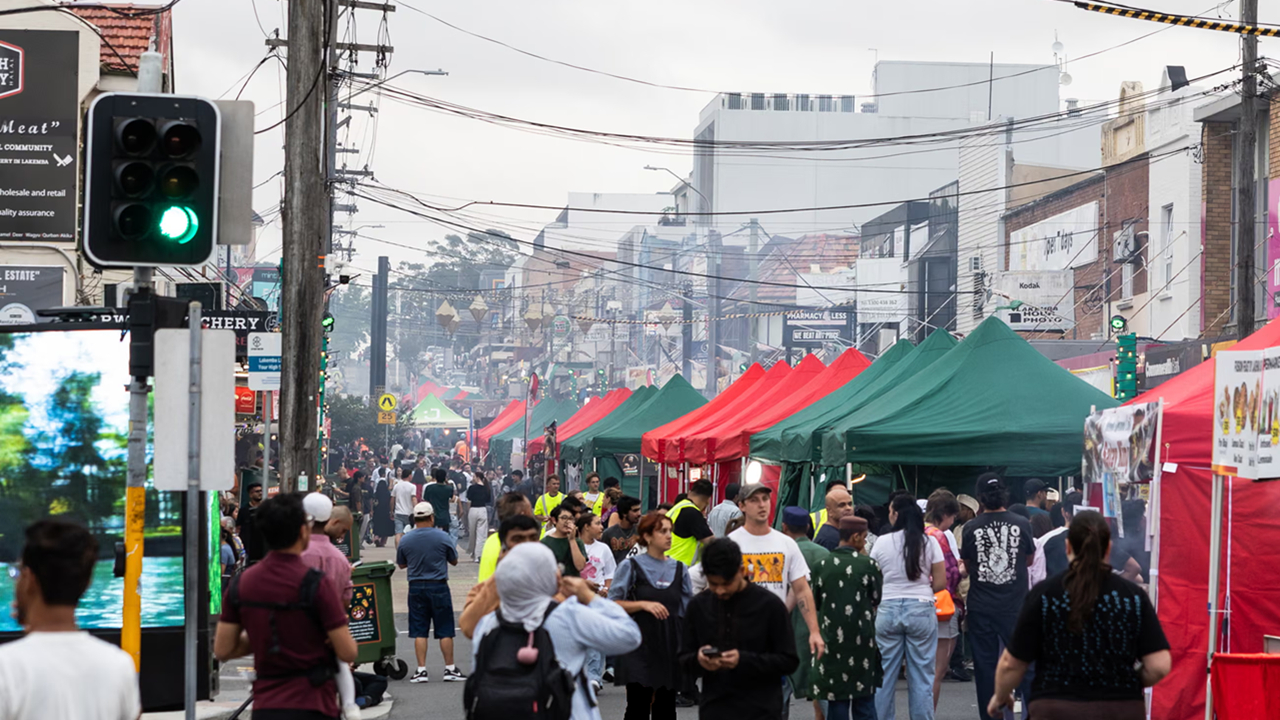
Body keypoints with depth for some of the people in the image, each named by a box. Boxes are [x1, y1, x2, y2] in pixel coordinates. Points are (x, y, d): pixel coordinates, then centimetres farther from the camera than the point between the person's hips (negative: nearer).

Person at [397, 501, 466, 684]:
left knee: (419, 631, 6)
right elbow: (454, 561, 4)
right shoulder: (442, 537, -9)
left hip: (416, 588, 2)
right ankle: (450, 669, 7)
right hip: (438, 586, -2)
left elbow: (401, 564, 10)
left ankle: (421, 670, 4)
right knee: (445, 631, 5)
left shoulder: (405, 540, -4)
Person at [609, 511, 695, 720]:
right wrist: (643, 604, -16)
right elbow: (612, 604, -4)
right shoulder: (631, 566, -1)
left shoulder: (679, 569, 10)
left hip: (671, 646, 4)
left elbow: (689, 610, 13)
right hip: (640, 646, -4)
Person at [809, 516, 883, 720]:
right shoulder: (868, 565, -9)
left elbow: (816, 603, 5)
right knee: (864, 700, 8)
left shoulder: (821, 565, -3)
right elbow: (877, 599, 2)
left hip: (832, 637, 1)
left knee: (836, 700, 6)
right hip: (862, 640, -1)